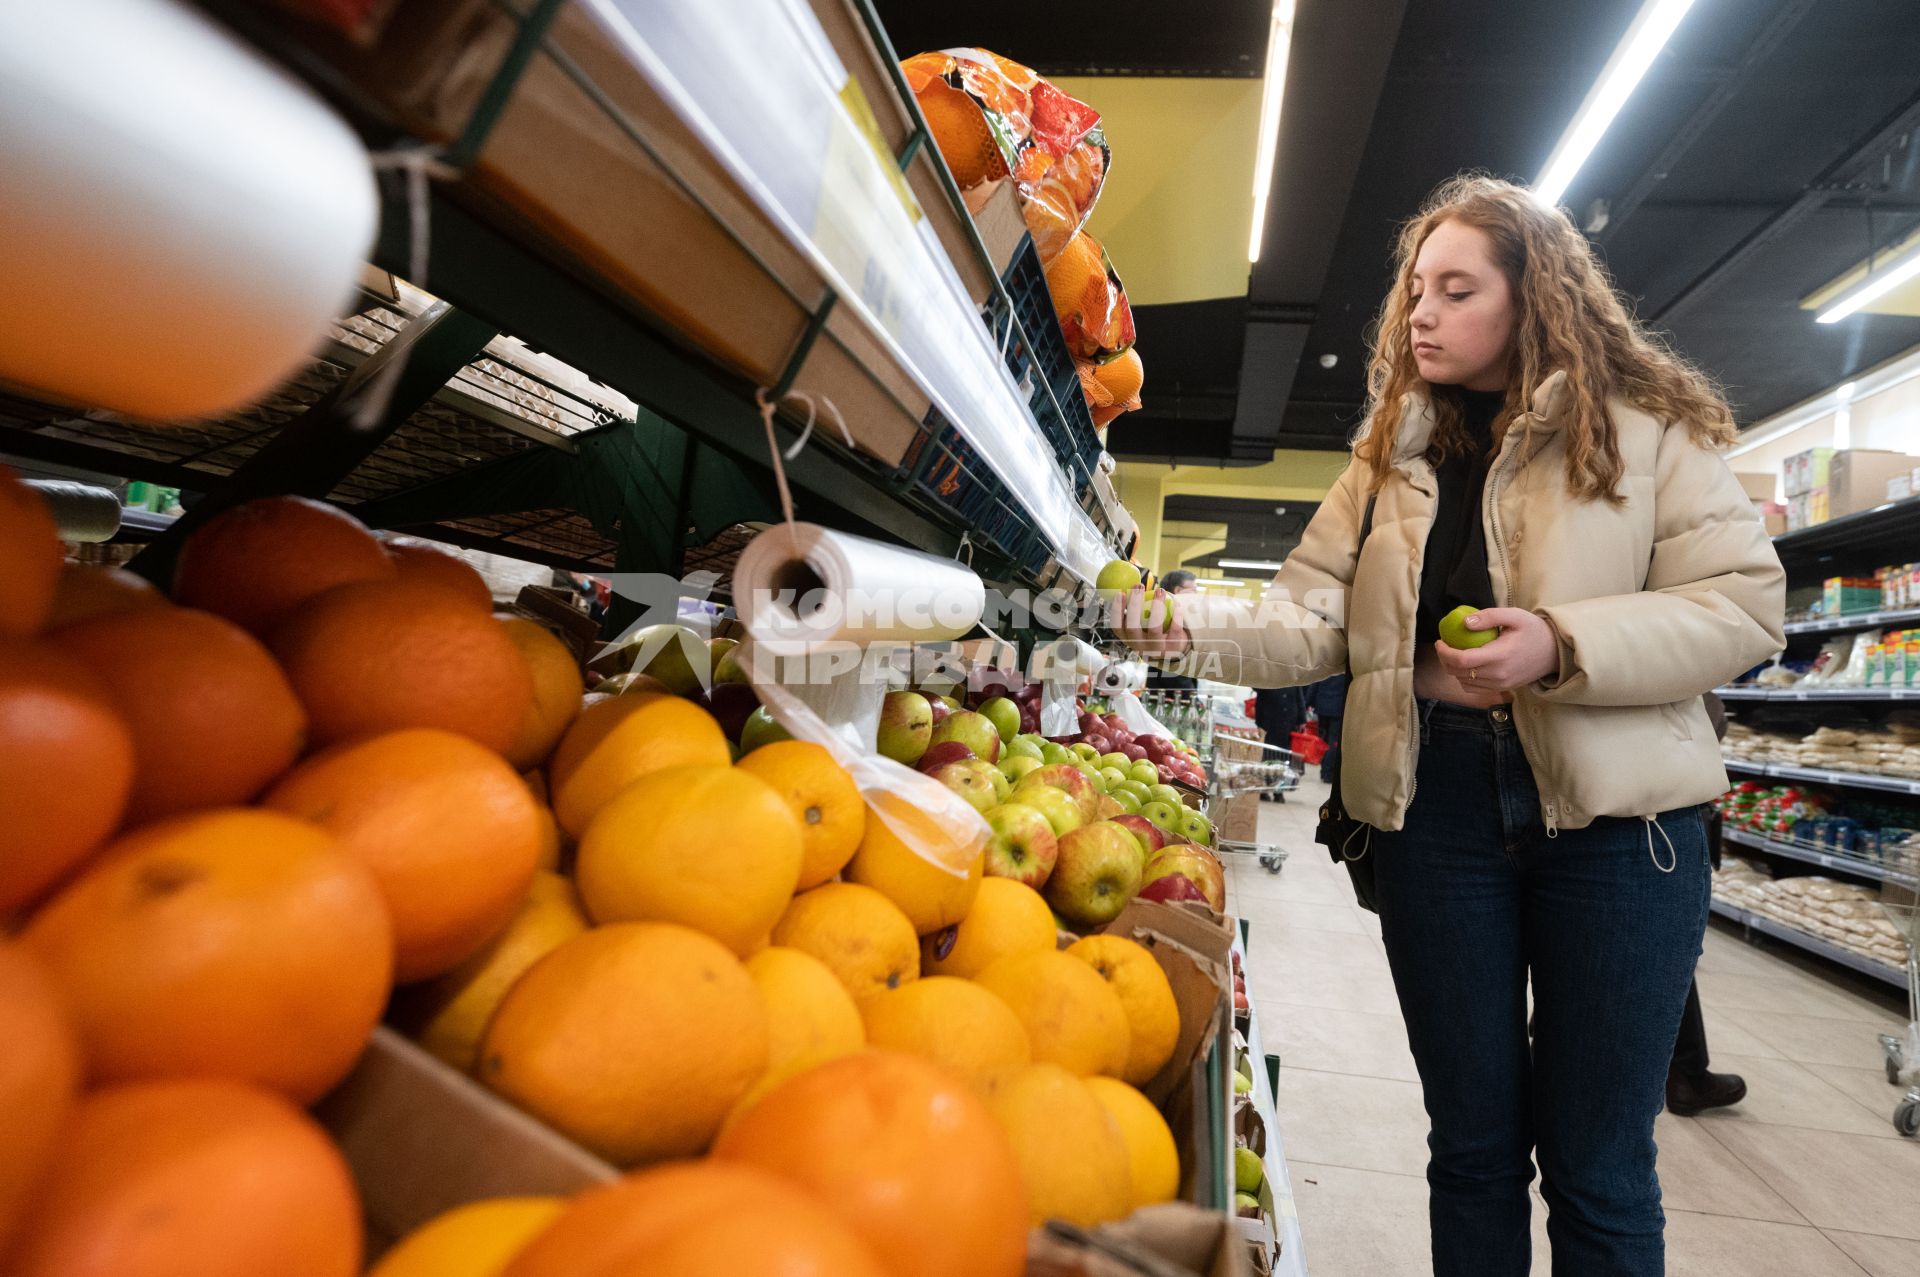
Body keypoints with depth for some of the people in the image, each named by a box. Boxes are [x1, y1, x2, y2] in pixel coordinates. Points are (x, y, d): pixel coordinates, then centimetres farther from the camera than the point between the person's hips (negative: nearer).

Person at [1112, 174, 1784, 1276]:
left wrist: (1563, 644, -19)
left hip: (1614, 814, -2)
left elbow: (1745, 604, -4)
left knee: (1598, 1166, 10)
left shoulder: (1646, 429, 2)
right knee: (1474, 1142, 16)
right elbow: (1304, 627, 1)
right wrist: (1186, 624, -16)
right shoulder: (1390, 460, 11)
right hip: (1436, 810, 3)